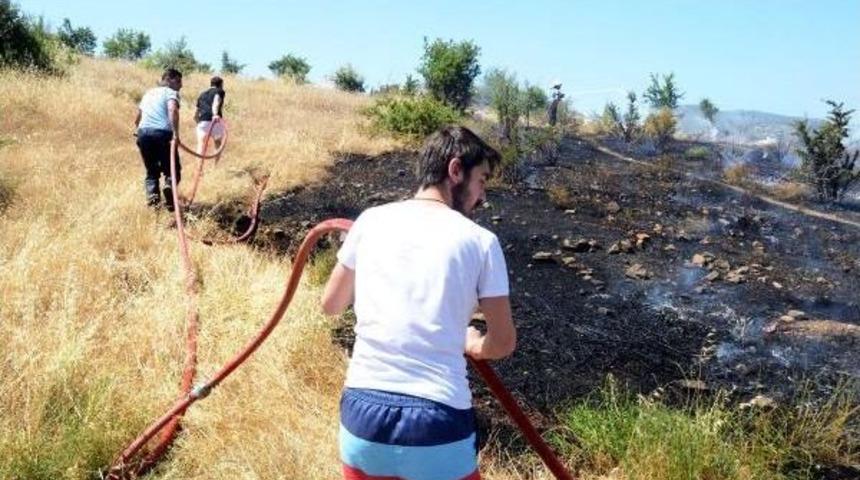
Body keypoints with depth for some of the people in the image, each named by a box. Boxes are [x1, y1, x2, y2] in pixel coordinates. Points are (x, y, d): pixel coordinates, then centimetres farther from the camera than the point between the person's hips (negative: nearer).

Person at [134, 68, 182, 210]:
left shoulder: (148, 93, 27)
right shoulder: (171, 92, 5)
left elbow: (137, 118, 30)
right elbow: (172, 110, -17)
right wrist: (176, 133, -24)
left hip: (143, 133, 6)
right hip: (162, 133, -5)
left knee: (152, 171, 16)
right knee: (172, 169, 5)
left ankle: (152, 196, -7)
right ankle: (169, 186, -26)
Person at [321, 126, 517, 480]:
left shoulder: (371, 220, 5)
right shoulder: (480, 240, -2)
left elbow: (331, 305, 16)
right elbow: (503, 342, 5)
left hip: (362, 413, 3)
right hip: (437, 423, -3)